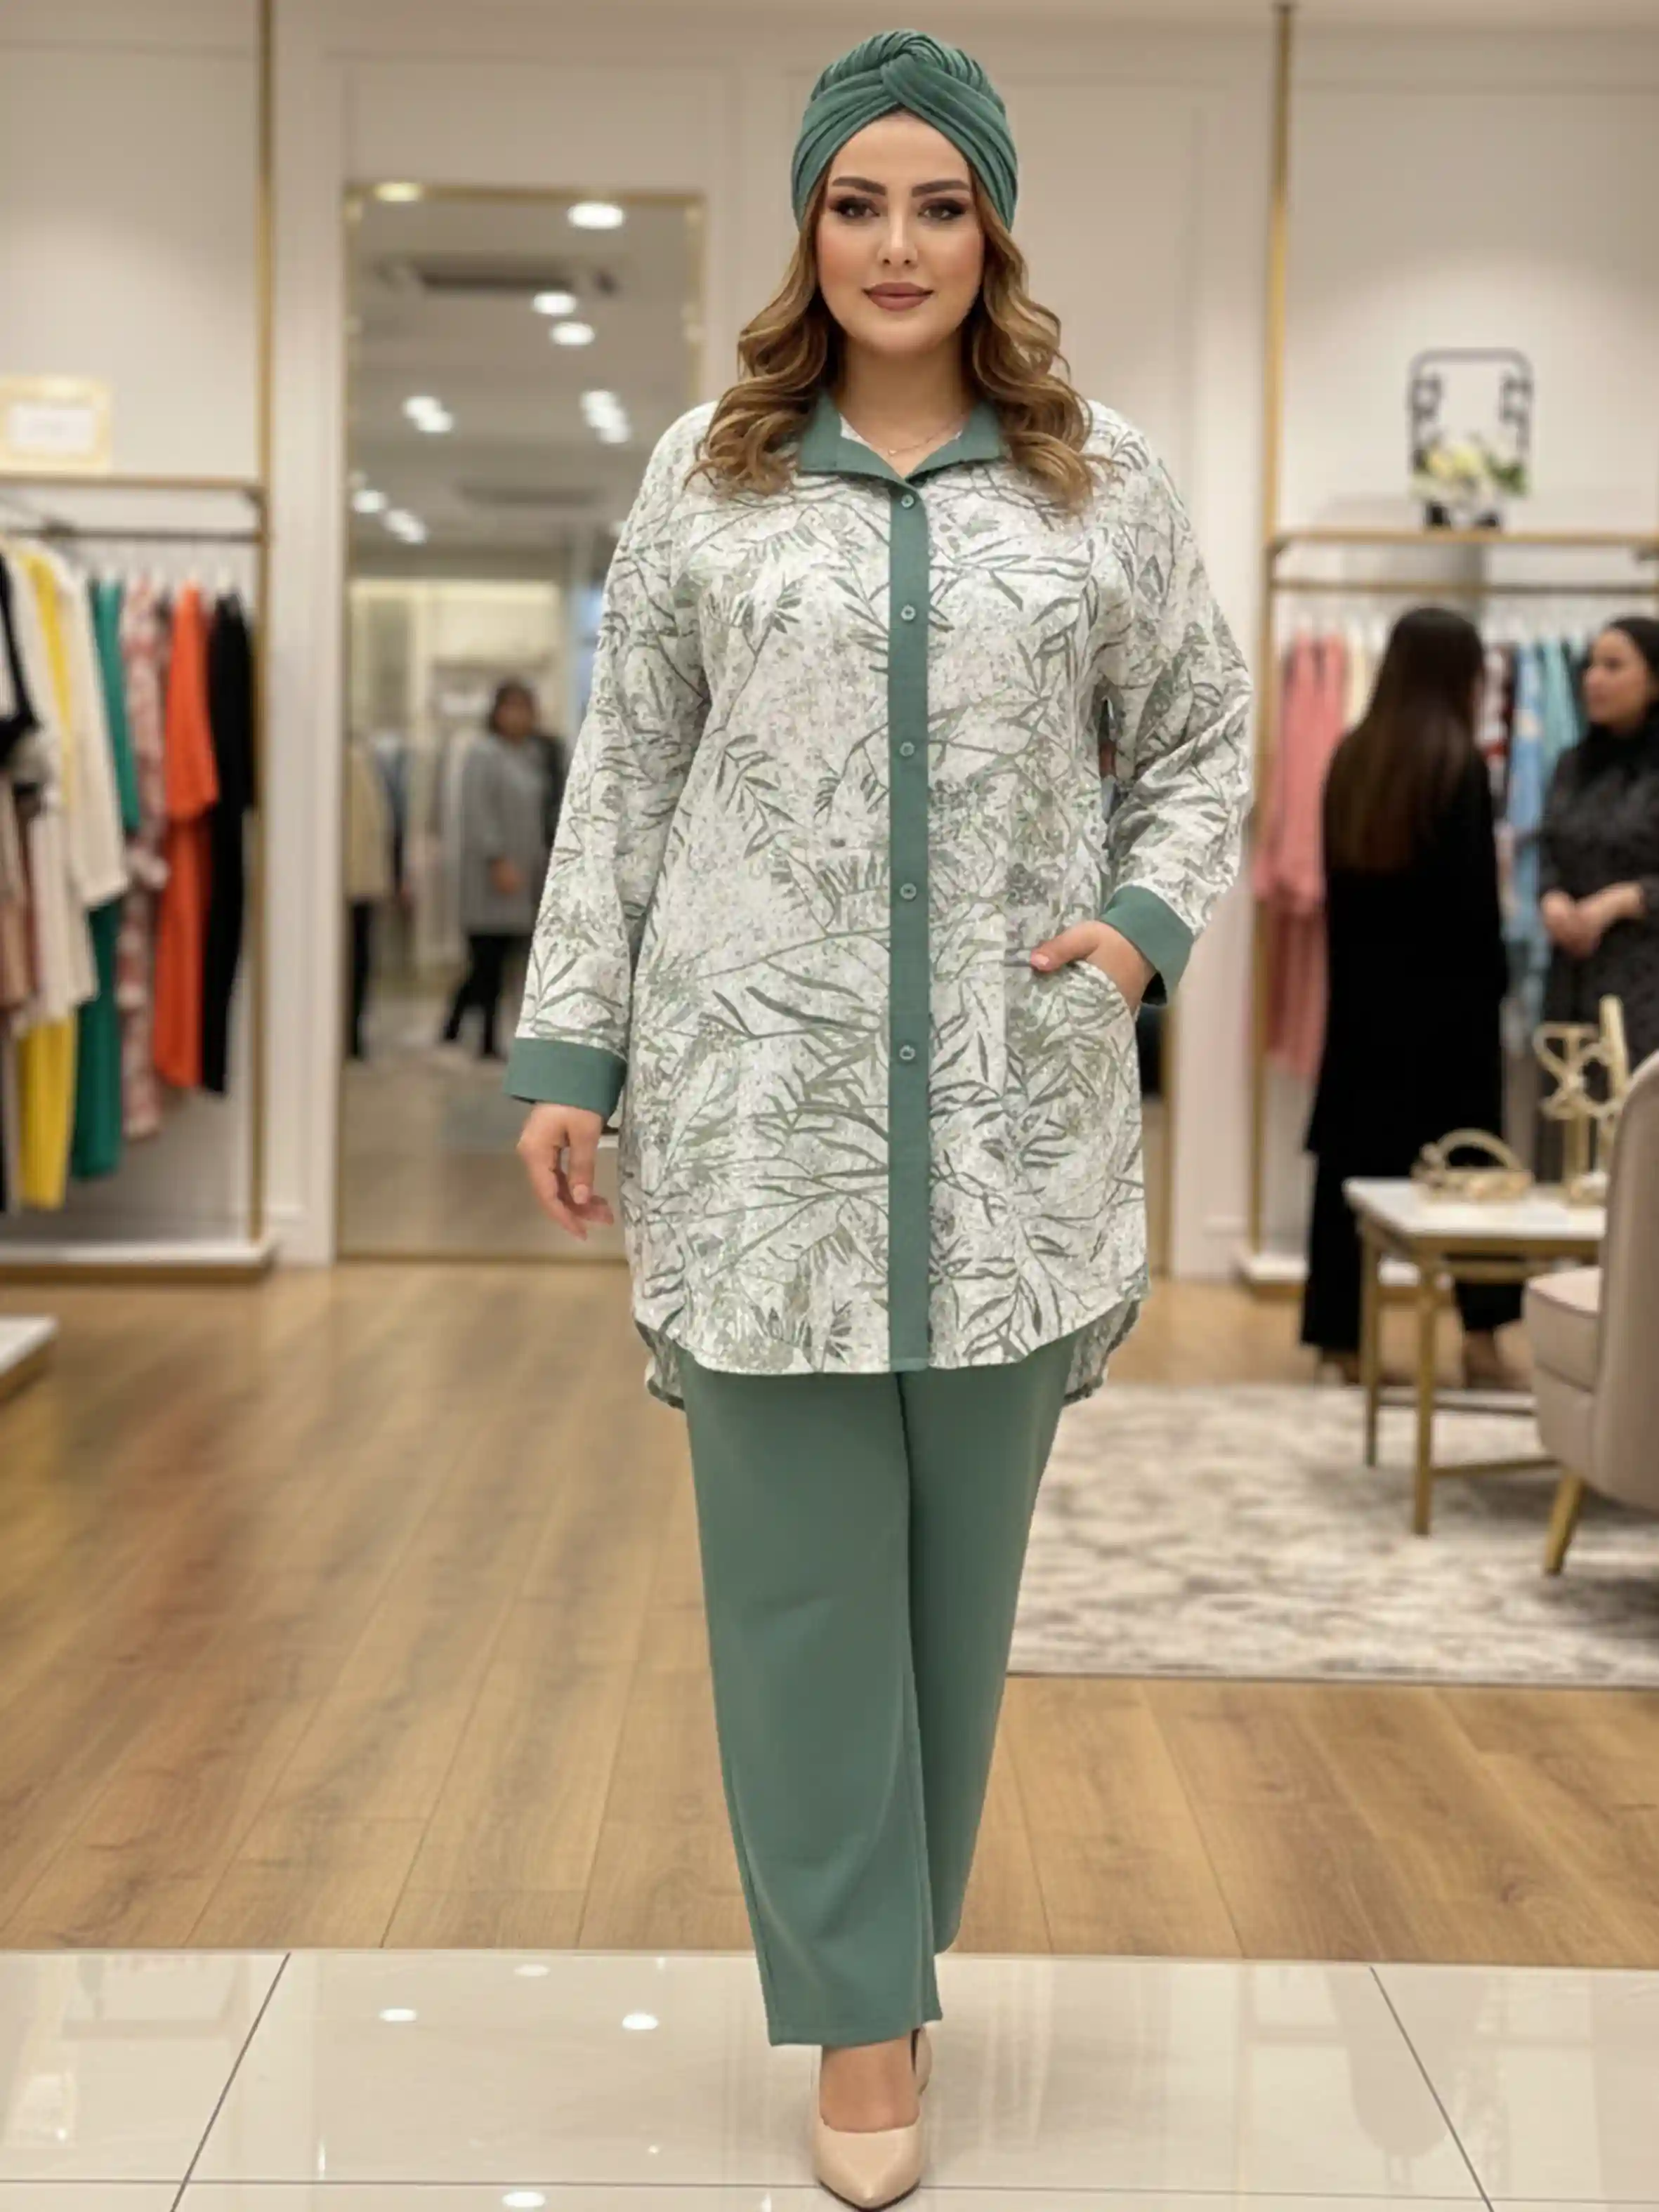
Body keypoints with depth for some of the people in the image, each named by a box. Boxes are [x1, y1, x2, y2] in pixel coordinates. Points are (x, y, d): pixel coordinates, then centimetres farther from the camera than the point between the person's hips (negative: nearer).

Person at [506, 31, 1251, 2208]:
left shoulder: (1105, 480, 6)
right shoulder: (708, 474, 5)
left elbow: (1200, 732, 15)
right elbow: (624, 776, 7)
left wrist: (1150, 918, -3)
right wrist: (569, 1052, 4)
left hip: (1011, 1103, 1)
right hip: (762, 1093, 0)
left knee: (965, 1550, 7)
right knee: (800, 1561, 0)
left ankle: (890, 1939, 26)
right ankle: (862, 2009, 10)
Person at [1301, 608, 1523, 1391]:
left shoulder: (1350, 757, 7)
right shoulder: (1460, 762, -10)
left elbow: (1336, 875, 10)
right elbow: (1476, 890, -10)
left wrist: (1349, 972, 13)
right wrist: (1492, 982, -1)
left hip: (1362, 988, 5)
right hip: (1444, 989, -5)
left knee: (1355, 1157, 6)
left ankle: (1346, 1337, 7)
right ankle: (1480, 1336, 2)